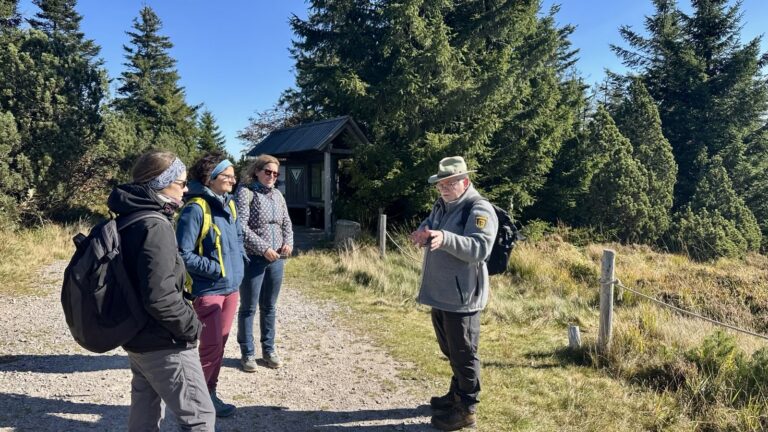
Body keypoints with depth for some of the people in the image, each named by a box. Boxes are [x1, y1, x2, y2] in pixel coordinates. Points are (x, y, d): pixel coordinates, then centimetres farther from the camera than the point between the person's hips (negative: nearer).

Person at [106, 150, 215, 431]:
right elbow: (160, 297, -29)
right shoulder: (155, 227, -22)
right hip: (163, 344, -10)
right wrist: (191, 326, -15)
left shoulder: (129, 219, 7)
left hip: (137, 337, 10)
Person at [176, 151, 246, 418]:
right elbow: (183, 255, -20)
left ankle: (209, 394, 30)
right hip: (208, 290, -8)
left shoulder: (229, 204, 7)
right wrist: (216, 269, -17)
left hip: (231, 287, 8)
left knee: (219, 344, 16)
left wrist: (240, 261, 7)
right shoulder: (195, 208, -18)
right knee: (211, 348, -1)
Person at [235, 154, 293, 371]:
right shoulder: (246, 191, -7)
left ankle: (269, 350, 26)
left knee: (269, 307, 14)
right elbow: (241, 226, -16)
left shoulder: (277, 194, 11)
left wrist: (288, 243, 0)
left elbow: (286, 223, 18)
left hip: (276, 259, 6)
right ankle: (247, 353, 18)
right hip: (253, 259, -5)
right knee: (248, 308, 6)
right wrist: (264, 249, -18)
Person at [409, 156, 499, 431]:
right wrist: (422, 234, -9)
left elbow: (480, 249, -28)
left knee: (464, 354, 3)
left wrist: (444, 238, -42)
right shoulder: (441, 205, 12)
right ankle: (456, 395, 40)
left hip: (462, 297, -9)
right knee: (451, 351, 23)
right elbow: (426, 226, 16)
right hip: (440, 294, 9)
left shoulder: (479, 210, -17)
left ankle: (466, 410, 16)